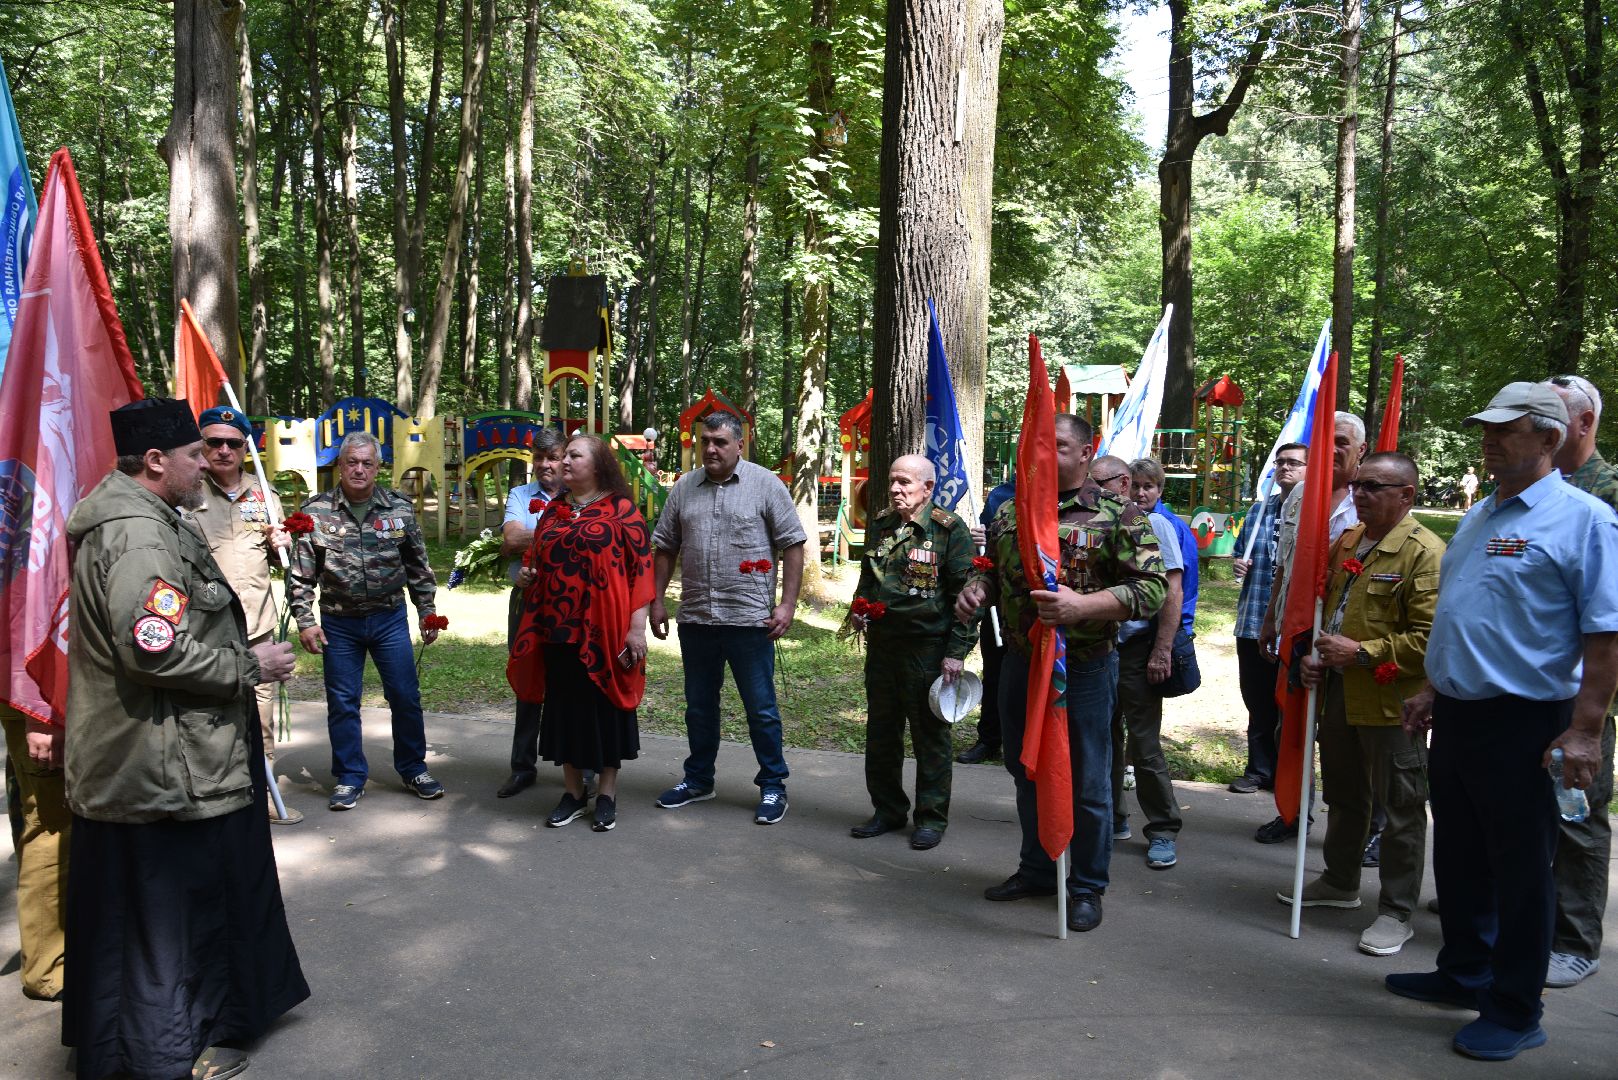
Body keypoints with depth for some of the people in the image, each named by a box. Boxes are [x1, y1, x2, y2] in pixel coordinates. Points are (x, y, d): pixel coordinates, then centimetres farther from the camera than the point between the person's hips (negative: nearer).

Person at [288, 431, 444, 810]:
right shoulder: (315, 511, -4)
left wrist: (426, 611, 5)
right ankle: (349, 778, 22)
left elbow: (418, 566, 7)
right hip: (339, 624, 0)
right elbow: (300, 574, -2)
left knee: (406, 697, 5)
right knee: (342, 704, 8)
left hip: (390, 618, 1)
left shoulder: (399, 508, 0)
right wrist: (305, 620, -8)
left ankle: (414, 770, 22)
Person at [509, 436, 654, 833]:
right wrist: (524, 575, 3)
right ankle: (573, 792, 24)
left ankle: (607, 794, 18)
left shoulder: (621, 510, -4)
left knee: (605, 707, 5)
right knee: (564, 707, 11)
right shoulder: (551, 511, 13)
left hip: (604, 631, -5)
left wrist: (637, 626, -14)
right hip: (557, 630, 5)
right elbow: (535, 558, 26)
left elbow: (642, 568, -8)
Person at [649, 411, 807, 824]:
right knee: (699, 707, 16)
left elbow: (793, 545, -4)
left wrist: (787, 604, -10)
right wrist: (656, 601, 8)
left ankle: (773, 786, 18)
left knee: (761, 709, 4)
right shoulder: (683, 488, 8)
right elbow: (665, 548, 14)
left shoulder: (766, 484, -3)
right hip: (695, 619, 4)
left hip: (750, 619, -4)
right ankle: (698, 780, 31)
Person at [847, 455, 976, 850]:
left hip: (928, 649, -6)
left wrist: (957, 652, -14)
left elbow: (965, 595, -10)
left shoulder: (950, 530, -9)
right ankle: (888, 810, 28)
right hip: (881, 643, 6)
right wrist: (858, 608, 5)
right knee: (881, 732, 14)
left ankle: (931, 817, 18)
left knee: (930, 735, 5)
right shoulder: (880, 525, 10)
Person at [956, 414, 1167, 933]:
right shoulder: (1010, 512, 8)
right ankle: (1036, 870, 35)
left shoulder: (1118, 514, -9)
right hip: (1020, 662, 6)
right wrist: (976, 590, -3)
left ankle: (1086, 886, 23)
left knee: (1086, 782, 5)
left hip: (1084, 667, -5)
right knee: (1026, 771, 17)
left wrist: (1082, 606, -27)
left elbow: (1152, 588, -15)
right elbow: (993, 571, 21)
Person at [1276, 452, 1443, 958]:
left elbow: (1430, 637, -22)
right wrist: (1313, 656, 7)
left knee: (1400, 810, 4)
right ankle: (1340, 882, 39)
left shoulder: (1425, 552, -15)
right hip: (1338, 693, 8)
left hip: (1391, 702, -8)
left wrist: (1362, 653, -21)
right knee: (1343, 797, 22)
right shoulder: (1347, 542, 12)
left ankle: (1396, 913, 16)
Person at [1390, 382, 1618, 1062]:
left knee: (1519, 869, 4)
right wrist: (1432, 690, 19)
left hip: (1521, 722, -8)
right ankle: (1465, 974, 35)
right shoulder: (1478, 518, 13)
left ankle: (1515, 1012, 18)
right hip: (1456, 714, 8)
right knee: (1458, 855, 18)